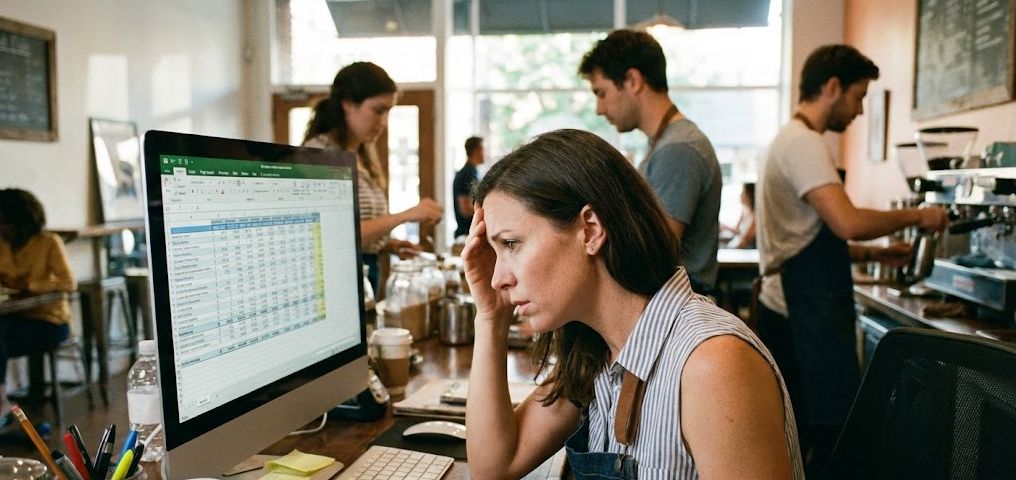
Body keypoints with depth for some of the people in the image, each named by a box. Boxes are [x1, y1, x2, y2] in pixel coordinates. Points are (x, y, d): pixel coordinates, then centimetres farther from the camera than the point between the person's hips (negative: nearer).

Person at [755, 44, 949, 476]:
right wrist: (915, 216, -10)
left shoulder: (792, 140, 19)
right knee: (840, 429, -6)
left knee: (798, 433, 15)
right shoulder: (804, 143, -14)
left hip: (793, 310, 10)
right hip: (806, 315, -10)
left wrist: (872, 255, 16)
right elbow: (848, 222, -26)